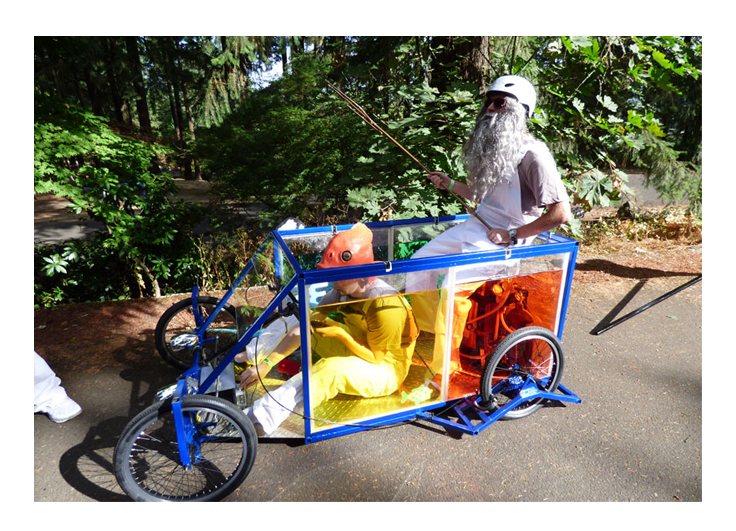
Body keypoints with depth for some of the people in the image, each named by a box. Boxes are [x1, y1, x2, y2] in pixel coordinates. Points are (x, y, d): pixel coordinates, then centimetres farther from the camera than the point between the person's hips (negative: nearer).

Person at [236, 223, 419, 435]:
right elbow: (302, 328, -11)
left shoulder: (385, 305, -30)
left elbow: (375, 359, -22)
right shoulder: (342, 292, -9)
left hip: (385, 371, -7)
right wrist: (266, 363, -16)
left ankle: (264, 415, -34)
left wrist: (341, 334, -34)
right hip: (356, 354, 8)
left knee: (332, 367, -36)